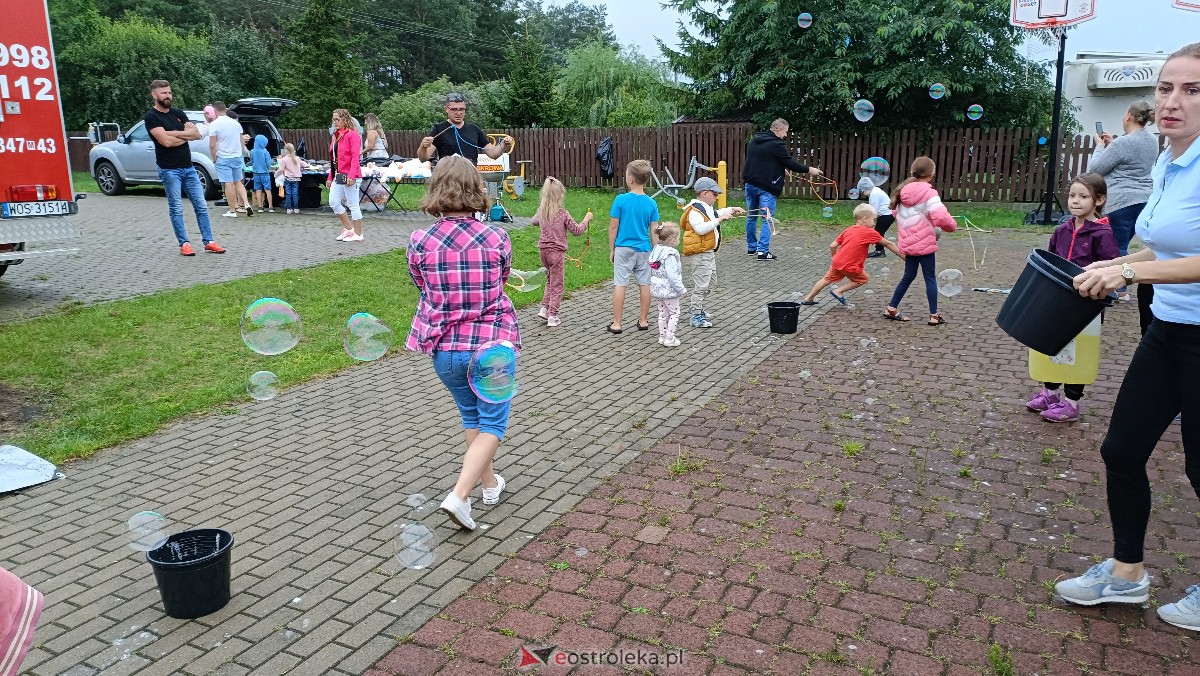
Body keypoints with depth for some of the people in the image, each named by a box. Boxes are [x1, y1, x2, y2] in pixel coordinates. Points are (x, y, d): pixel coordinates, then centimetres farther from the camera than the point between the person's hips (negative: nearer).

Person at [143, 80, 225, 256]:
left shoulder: (178, 113, 12)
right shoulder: (151, 117, -6)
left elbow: (196, 134, 2)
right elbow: (166, 141, -17)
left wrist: (173, 133, -10)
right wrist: (186, 134, -3)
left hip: (188, 167, 6)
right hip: (169, 170, -6)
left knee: (201, 206, 4)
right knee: (176, 209, 0)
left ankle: (209, 242, 9)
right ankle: (184, 244, 6)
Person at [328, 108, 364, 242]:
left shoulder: (352, 135, -8)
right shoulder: (335, 136, 17)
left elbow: (355, 157, -16)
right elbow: (333, 159, 18)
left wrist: (351, 176, -24)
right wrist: (330, 177, 15)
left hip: (349, 176, -8)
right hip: (338, 176, 9)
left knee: (353, 205, -2)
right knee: (334, 202, 4)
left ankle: (358, 234, 6)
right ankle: (348, 228, 18)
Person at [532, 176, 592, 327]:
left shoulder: (541, 211, 0)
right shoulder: (563, 213, -16)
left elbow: (534, 221, 22)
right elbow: (576, 230, -10)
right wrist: (586, 219, 3)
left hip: (543, 250, 6)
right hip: (557, 251, -5)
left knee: (550, 279, 25)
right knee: (557, 284, 6)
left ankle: (544, 308, 18)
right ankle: (552, 317, 8)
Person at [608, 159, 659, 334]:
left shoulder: (621, 200, -10)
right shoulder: (651, 203, -3)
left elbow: (613, 227, -7)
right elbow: (654, 231, 0)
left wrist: (611, 250, 4)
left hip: (623, 249, -3)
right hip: (644, 249, 3)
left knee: (619, 284, 2)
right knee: (644, 284, 11)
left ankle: (616, 323, 4)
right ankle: (643, 321, 19)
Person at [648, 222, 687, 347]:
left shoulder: (656, 250, 2)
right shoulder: (670, 255, -24)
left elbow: (652, 271, 10)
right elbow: (672, 275, -27)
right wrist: (681, 289, -18)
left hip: (658, 288, 8)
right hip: (669, 289, -8)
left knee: (663, 313, 19)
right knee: (674, 313, 5)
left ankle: (662, 336, 25)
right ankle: (669, 339, 7)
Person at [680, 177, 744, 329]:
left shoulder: (708, 208, 13)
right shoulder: (695, 211, -19)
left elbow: (716, 213, 36)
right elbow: (700, 229, -32)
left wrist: (731, 210, 27)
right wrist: (719, 219, -30)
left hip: (709, 252, 11)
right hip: (699, 254, -11)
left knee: (711, 281, 21)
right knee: (701, 285, -7)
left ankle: (698, 307, 35)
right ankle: (696, 316, 1)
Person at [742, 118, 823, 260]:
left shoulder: (754, 141, 13)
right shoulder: (777, 144, -12)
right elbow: (790, 163, -10)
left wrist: (779, 169, 27)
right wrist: (809, 170, 1)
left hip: (750, 184, 8)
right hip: (766, 187, -7)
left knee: (751, 216, 16)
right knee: (767, 219, -2)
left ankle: (751, 247, 24)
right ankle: (762, 251, -7)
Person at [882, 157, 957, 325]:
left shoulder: (903, 191, 5)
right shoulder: (928, 193, -16)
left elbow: (896, 213, 17)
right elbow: (941, 217, -26)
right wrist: (952, 225, -6)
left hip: (908, 242, 6)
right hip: (924, 243, -6)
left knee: (908, 276, 17)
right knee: (930, 278, 5)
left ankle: (891, 309, 20)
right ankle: (934, 316, 10)